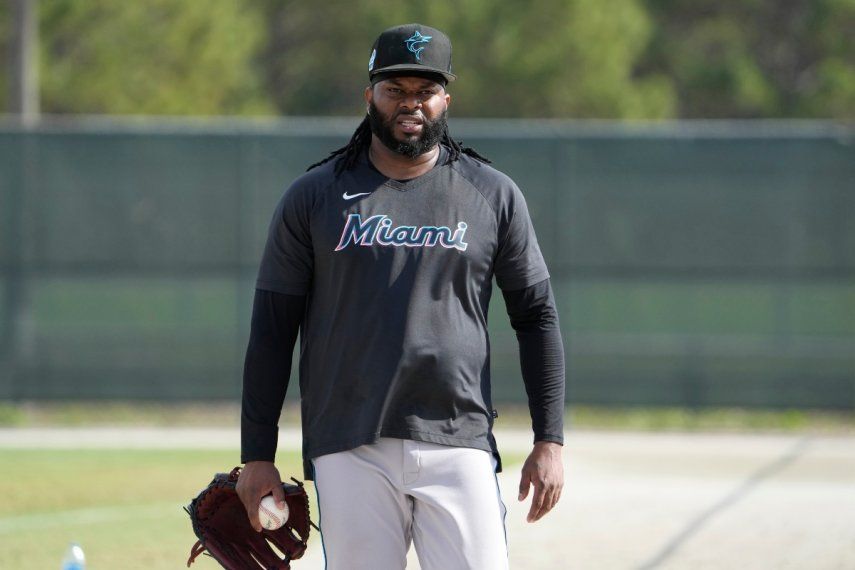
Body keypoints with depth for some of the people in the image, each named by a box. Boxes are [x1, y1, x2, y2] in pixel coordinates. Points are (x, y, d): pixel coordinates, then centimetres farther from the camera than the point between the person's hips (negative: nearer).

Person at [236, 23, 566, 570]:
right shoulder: (314, 197, 7)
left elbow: (537, 316, 12)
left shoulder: (494, 196, 9)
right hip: (350, 452, 0)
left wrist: (550, 441, 5)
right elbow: (271, 328, 8)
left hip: (459, 446, 0)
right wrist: (258, 456, 2)